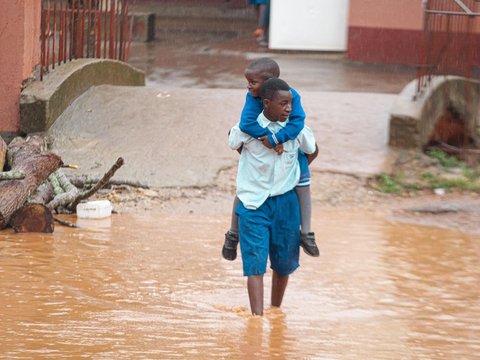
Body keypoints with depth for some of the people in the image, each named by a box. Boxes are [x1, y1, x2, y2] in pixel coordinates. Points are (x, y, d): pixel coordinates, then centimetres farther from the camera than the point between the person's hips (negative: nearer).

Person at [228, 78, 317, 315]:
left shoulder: (297, 128, -4)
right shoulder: (247, 128, -11)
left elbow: (312, 151, 17)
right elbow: (233, 144, 12)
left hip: (285, 202, 3)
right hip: (253, 204, -3)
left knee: (284, 262, 12)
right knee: (255, 262, -12)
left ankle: (276, 311, 32)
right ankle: (257, 317, -19)